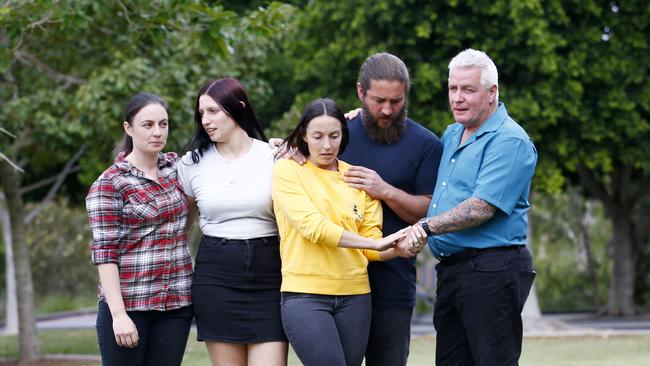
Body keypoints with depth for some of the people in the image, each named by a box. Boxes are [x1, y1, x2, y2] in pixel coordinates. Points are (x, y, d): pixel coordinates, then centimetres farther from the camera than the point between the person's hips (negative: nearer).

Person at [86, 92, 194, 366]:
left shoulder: (176, 166, 10)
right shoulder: (109, 184, -6)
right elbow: (104, 252, -10)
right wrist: (119, 314, -18)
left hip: (177, 303, 5)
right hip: (128, 304, -5)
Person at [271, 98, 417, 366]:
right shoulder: (287, 171, 1)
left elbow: (370, 247, 8)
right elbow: (312, 226, -13)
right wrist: (375, 243, -17)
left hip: (354, 295, 4)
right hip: (305, 294, -4)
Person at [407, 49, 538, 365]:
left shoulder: (509, 140, -11)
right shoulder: (452, 135, 18)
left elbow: (482, 208, -21)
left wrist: (426, 226, -24)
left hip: (492, 270, -9)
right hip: (451, 268, 9)